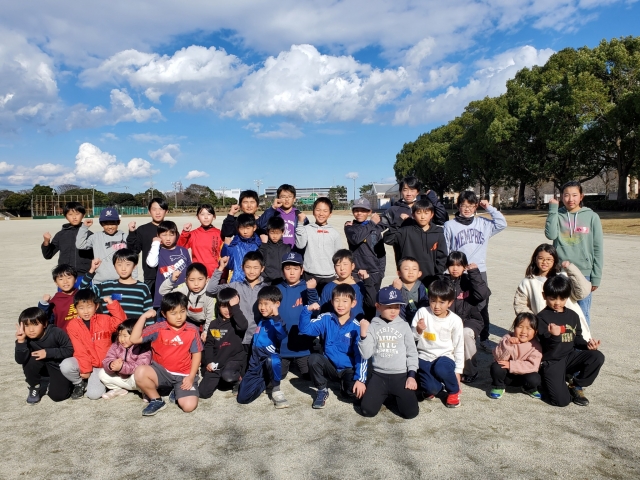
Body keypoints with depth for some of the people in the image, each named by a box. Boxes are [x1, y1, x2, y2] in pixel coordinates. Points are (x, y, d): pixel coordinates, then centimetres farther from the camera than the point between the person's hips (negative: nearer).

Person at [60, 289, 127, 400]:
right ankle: (80, 383, 1)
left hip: (101, 366, -1)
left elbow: (122, 321, -15)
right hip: (82, 362, 1)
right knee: (65, 366, -32)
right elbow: (80, 350, -9)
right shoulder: (73, 325, -4)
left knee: (94, 394, -20)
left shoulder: (104, 320, 1)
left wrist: (112, 304, -18)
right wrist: (85, 368, -15)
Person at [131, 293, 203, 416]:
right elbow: (134, 339, -12)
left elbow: (196, 354, 0)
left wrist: (191, 377, -9)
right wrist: (144, 316, -16)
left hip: (184, 375, -1)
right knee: (140, 372, -29)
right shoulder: (158, 328, -6)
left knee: (189, 406, -21)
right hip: (161, 371, 1)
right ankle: (157, 400, -3)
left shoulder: (192, 330, -5)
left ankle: (176, 393, 16)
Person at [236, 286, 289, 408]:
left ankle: (276, 389, -15)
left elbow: (283, 336, -30)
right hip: (256, 365, 6)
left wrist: (276, 317, -38)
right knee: (242, 397, -7)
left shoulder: (277, 321, -8)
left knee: (271, 360, -42)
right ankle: (266, 382, 20)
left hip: (271, 360, -6)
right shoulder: (260, 322, 14)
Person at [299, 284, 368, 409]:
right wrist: (307, 310, -31)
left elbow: (361, 355, -11)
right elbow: (305, 329, -15)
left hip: (348, 369, -1)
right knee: (314, 358, -28)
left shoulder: (356, 327, -11)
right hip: (330, 366, 2)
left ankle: (343, 384, 10)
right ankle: (322, 391, -3)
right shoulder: (326, 319, -6)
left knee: (356, 393, -27)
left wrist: (360, 379, -19)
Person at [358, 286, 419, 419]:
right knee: (367, 410, -13)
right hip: (378, 375, 0)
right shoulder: (373, 326, 0)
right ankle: (385, 394, 18)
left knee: (411, 412, -14)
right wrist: (363, 334, -19)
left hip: (401, 375, 0)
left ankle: (396, 395, 18)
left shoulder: (404, 326, 1)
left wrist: (411, 375, -4)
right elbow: (365, 354, -7)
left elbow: (412, 352, 4)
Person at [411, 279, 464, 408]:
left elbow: (459, 347, 4)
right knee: (431, 388, -26)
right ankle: (432, 388, 15)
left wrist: (457, 371, 3)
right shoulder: (422, 312, -5)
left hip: (445, 357, 0)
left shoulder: (455, 320, -3)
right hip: (425, 357, 0)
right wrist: (418, 330, -20)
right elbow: (412, 338, 1)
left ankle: (454, 391, -2)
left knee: (441, 368, -36)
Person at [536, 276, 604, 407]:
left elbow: (577, 338, 16)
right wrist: (553, 337, -37)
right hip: (551, 361, -6)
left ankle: (576, 385, 1)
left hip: (570, 356, 6)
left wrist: (587, 345, -4)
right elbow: (545, 345, -16)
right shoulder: (542, 317, -10)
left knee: (597, 356, -19)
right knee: (561, 400, -18)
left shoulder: (572, 316, 9)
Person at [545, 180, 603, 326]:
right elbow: (551, 235, -16)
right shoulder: (557, 216, 4)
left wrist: (596, 277, 0)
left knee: (582, 314, 6)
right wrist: (553, 209, -13)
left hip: (584, 274, -1)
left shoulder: (592, 217, 1)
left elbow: (598, 248, 2)